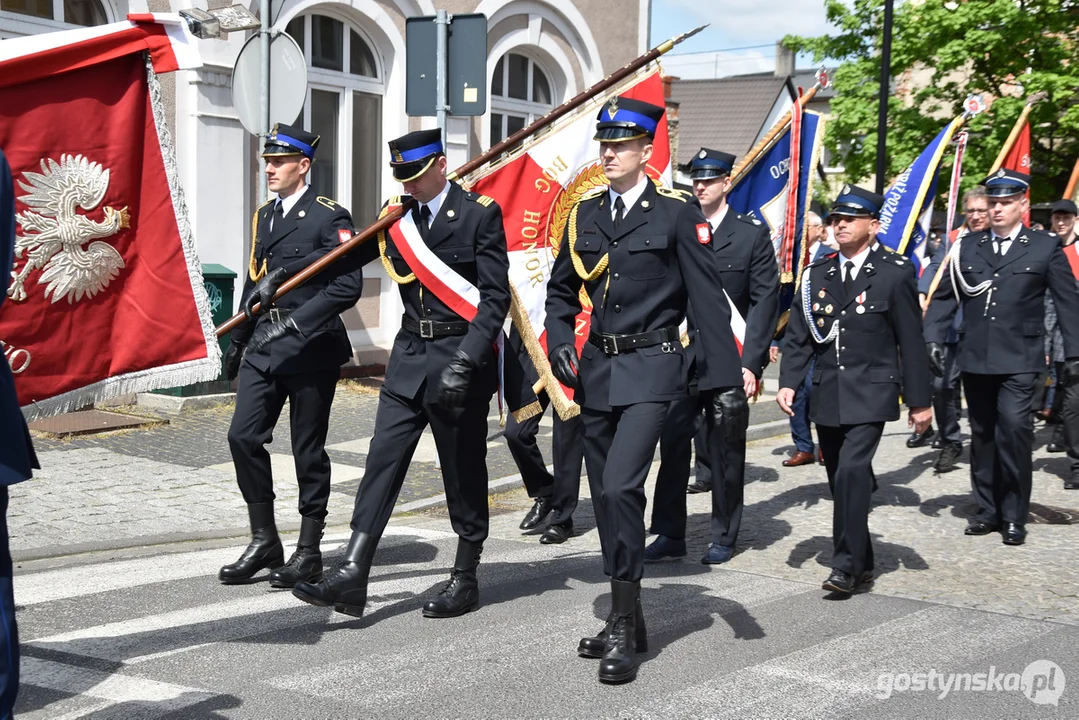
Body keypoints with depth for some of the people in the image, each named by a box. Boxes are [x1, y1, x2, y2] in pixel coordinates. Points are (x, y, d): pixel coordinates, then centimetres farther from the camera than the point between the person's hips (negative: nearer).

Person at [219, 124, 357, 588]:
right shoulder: (263, 217, 17)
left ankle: (309, 552, 13)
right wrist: (238, 341, 24)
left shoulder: (329, 217, -5)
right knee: (244, 436, -2)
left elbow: (347, 284, -18)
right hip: (264, 346, 6)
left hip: (310, 346, -6)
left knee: (308, 449, 2)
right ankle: (264, 541, 12)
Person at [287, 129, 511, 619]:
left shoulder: (479, 214, -6)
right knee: (383, 460, -1)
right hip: (409, 356, 5)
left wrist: (464, 363, -21)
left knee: (463, 470, 4)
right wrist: (294, 323, 6)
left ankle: (465, 579, 18)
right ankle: (351, 577, -2)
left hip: (462, 356, -5)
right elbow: (345, 277, 12)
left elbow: (495, 297, -12)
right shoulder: (396, 216, 9)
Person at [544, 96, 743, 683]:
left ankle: (623, 625, -7)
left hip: (649, 369, -6)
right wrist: (559, 343, 2)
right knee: (605, 496, 10)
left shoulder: (678, 213, -4)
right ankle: (628, 623, 24)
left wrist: (724, 382, -10)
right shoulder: (584, 214, 11)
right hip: (596, 370, 6)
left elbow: (709, 301, -7)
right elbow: (561, 290, 20)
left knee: (621, 485, -20)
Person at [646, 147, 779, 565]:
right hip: (681, 355, 2)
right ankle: (670, 535, 8)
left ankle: (723, 538, 19)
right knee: (673, 442, -1)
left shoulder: (752, 234, 1)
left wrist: (751, 362, -11)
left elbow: (765, 302, -3)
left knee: (726, 450, 7)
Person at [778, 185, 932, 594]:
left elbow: (911, 342, -2)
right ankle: (862, 564, 23)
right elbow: (798, 336, 8)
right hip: (827, 395, 5)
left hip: (871, 394, -5)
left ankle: (848, 566, -12)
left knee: (852, 471, -19)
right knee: (841, 480, 10)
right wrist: (788, 382, -5)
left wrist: (919, 400, -2)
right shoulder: (816, 275, 9)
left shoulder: (895, 274, -3)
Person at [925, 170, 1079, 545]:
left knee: (1013, 427, -13)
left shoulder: (1045, 247, 1)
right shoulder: (968, 247, 9)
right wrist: (933, 339, -2)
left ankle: (1014, 515, -1)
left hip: (1018, 359, -3)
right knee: (982, 434, 10)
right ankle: (988, 509, 22)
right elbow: (944, 296, 9)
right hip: (975, 357, 4)